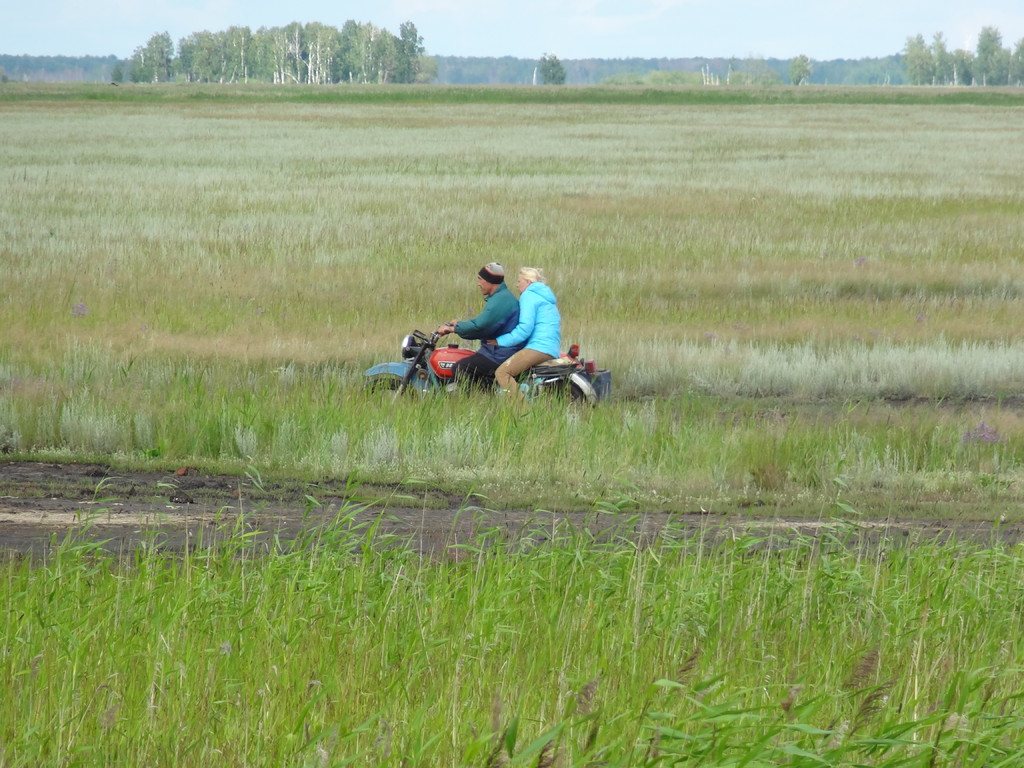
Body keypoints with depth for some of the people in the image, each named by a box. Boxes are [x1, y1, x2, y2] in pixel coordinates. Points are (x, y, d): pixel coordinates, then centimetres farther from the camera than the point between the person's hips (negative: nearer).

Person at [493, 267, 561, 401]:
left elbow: (525, 328, -13)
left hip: (539, 347, -11)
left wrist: (500, 341, -8)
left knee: (502, 372, -18)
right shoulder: (545, 297, 28)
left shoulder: (528, 296, -2)